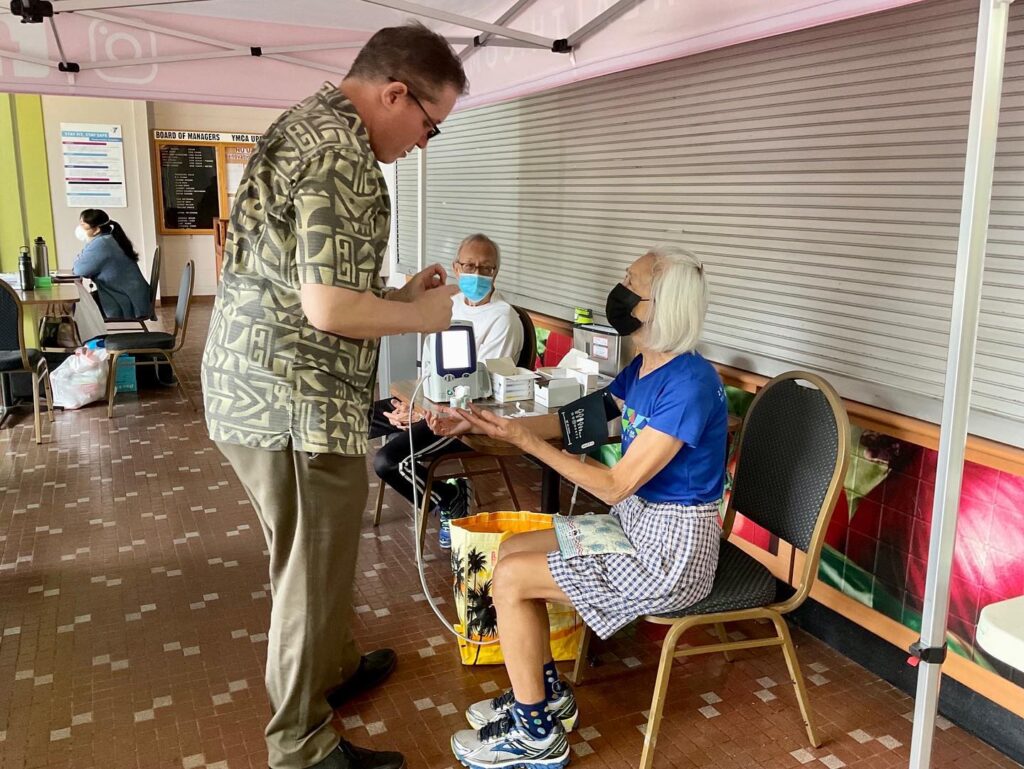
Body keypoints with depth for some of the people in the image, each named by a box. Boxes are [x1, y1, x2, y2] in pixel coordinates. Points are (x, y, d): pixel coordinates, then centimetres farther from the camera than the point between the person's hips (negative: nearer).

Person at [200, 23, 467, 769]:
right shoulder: (342, 152, -18)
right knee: (313, 574, 5)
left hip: (255, 389, 10)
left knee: (319, 556, 26)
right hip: (297, 405, -10)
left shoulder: (303, 127, 15)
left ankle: (336, 666, 47)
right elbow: (330, 307, -24)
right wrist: (422, 314, -8)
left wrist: (401, 293, 15)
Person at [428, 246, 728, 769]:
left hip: (669, 552, -9)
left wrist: (525, 440, -23)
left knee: (511, 578, -9)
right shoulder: (644, 367, 3)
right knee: (509, 550, 8)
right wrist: (481, 422, -1)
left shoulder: (689, 384, -25)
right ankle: (546, 694, 22)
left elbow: (615, 486, -23)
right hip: (636, 523, 9)